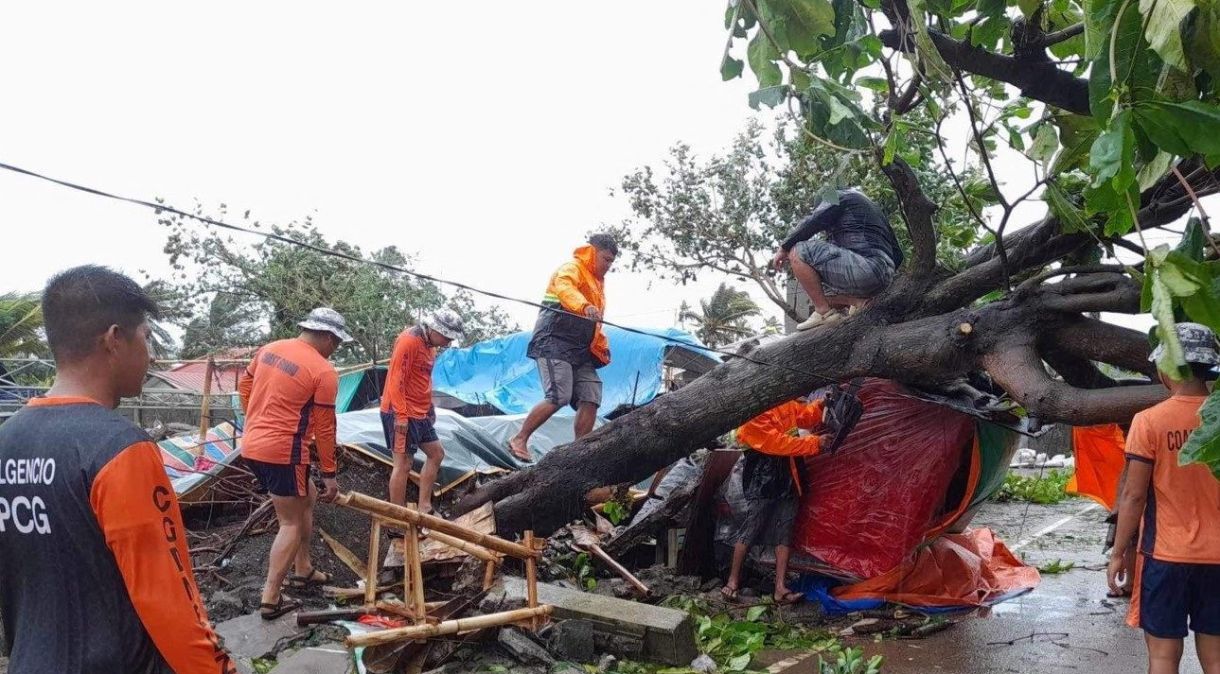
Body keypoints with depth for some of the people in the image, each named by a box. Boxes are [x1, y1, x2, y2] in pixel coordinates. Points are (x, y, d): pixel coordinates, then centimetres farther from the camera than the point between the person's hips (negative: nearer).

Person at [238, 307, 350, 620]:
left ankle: (303, 571, 32)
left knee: (307, 498, 24)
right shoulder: (324, 371, -13)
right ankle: (271, 599, 4)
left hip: (252, 446, 9)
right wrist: (329, 474, -1)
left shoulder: (270, 349, 8)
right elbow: (324, 429, -10)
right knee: (291, 523, 4)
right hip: (282, 452, -8)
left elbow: (244, 385, 18)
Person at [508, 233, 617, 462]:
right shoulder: (571, 268, -2)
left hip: (580, 351, 9)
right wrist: (584, 306, -46)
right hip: (554, 342, -9)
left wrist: (602, 348, 19)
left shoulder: (597, 281, 26)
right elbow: (564, 288, -27)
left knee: (590, 399, -5)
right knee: (558, 397, -19)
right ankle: (519, 440, -7)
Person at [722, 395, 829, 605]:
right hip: (763, 477, -7)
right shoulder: (752, 418, -16)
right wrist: (814, 443, -19)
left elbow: (806, 416, 20)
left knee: (785, 531, 5)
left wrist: (824, 403, 3)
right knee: (751, 527, -4)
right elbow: (776, 442, -21)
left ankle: (780, 588, 8)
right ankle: (733, 581, 9)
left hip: (788, 476, 7)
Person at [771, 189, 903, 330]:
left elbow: (811, 223, -7)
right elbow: (897, 255, 32)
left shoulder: (839, 196, 10)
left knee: (797, 252, -5)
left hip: (864, 267, -9)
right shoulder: (875, 209, 34)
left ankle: (824, 312, -9)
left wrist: (784, 249, 2)